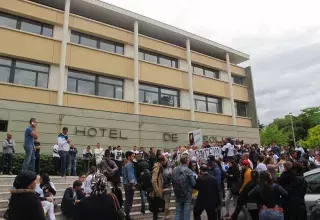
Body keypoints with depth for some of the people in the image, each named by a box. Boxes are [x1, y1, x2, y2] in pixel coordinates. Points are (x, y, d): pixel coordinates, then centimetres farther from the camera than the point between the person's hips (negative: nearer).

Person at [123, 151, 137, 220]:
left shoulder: (126, 164, 13)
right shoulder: (129, 165, -17)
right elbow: (130, 176, -22)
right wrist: (133, 184, -19)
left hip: (126, 184, 10)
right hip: (129, 184, -10)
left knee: (127, 200, 17)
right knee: (129, 201, -3)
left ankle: (126, 214, 24)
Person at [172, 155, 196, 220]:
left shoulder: (174, 170, -5)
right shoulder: (188, 171, -19)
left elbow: (172, 182, 3)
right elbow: (193, 183, -15)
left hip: (177, 194, 4)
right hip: (187, 194, -4)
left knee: (178, 211, 15)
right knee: (186, 212, 9)